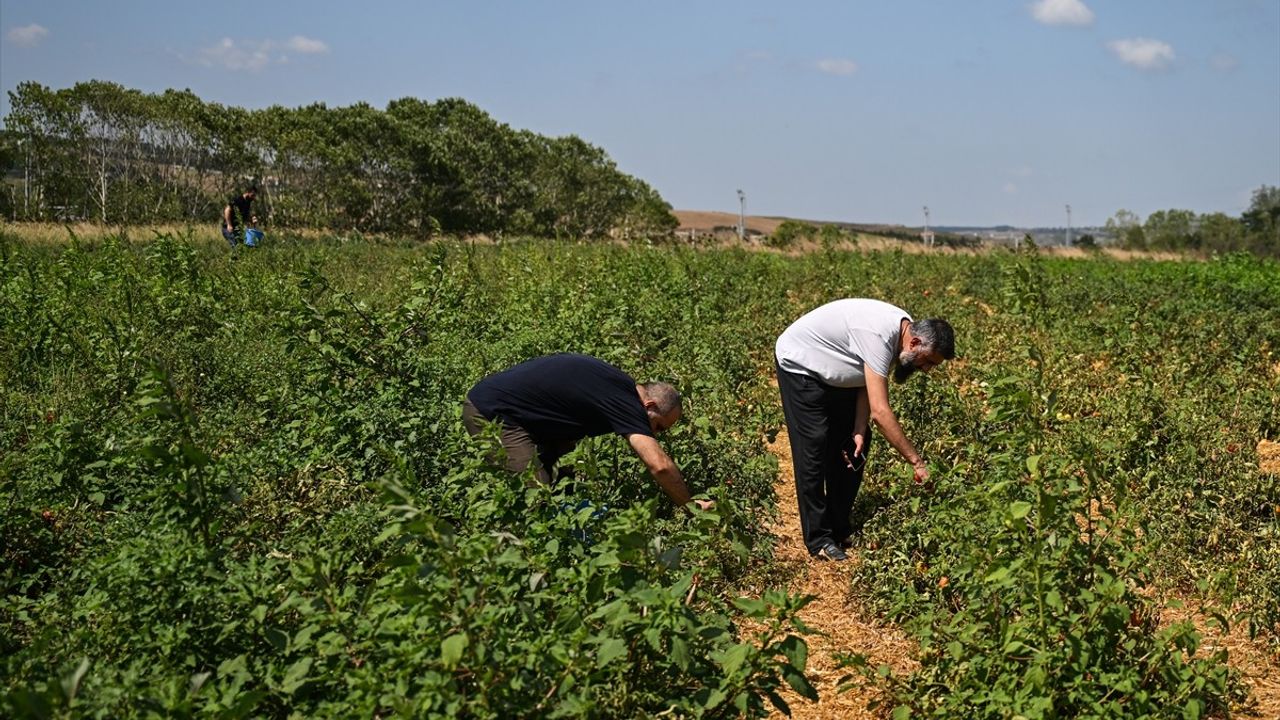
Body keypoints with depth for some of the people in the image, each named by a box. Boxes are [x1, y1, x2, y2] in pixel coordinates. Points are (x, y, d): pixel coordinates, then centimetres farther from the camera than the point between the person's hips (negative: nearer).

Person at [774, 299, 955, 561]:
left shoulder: (903, 330, -11)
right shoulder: (879, 336, -39)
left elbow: (868, 384, -4)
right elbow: (880, 412, -42)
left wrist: (859, 430, -17)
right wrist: (918, 463, -39)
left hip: (835, 373, 9)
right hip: (799, 365, -9)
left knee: (852, 446, 7)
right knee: (814, 448, -11)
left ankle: (840, 529, 16)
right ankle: (818, 540, -3)